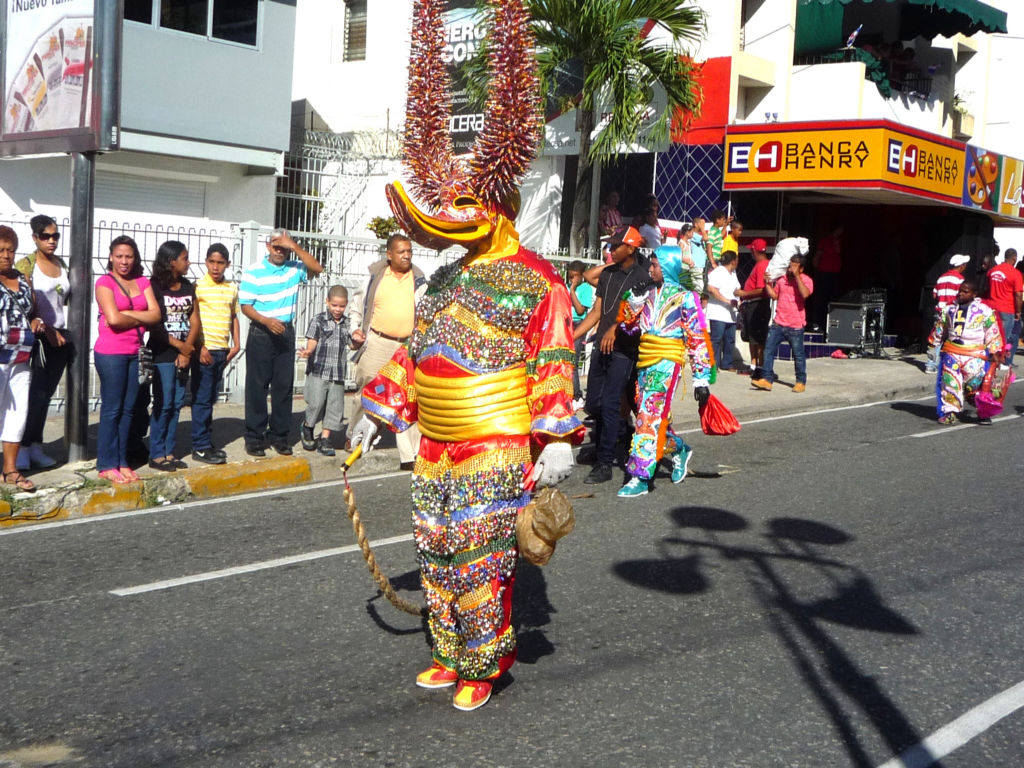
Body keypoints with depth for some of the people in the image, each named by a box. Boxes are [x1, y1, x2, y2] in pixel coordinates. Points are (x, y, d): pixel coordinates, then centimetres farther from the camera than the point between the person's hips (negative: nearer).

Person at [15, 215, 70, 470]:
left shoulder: (61, 264, 12)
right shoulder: (25, 265, -6)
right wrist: (47, 331, -15)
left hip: (59, 336, 6)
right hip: (37, 336, -6)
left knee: (46, 394, 7)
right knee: (37, 393, -9)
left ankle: (35, 446, 13)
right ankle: (23, 448, -1)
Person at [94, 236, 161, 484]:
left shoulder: (143, 283, 11)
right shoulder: (105, 282, -5)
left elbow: (155, 315, -1)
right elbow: (113, 319, -17)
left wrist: (127, 314, -11)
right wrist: (141, 319, -3)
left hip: (135, 352, 5)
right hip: (110, 353, -5)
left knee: (128, 409, 9)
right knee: (112, 409, -1)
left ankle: (122, 462, 17)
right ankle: (107, 465, 7)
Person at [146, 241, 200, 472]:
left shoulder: (188, 287, 12)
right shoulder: (154, 287, -6)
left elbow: (195, 322, 7)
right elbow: (154, 324, -11)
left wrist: (186, 351, -6)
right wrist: (179, 345, -11)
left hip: (183, 355, 6)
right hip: (162, 354, -6)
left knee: (177, 404, 7)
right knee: (163, 404, -5)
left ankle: (169, 453, 14)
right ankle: (156, 455, 3)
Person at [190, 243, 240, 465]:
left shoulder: (232, 289, 11)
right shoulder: (198, 287, -7)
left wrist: (236, 344, 10)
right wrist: (200, 347, -14)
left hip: (222, 350, 6)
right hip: (204, 350, -6)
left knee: (210, 399, 13)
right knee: (202, 399, -3)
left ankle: (206, 442, 20)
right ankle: (200, 447, 1)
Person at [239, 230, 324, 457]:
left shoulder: (294, 268, 5)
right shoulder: (254, 273, -4)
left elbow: (317, 268, -13)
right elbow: (245, 306, -6)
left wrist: (294, 247, -18)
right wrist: (267, 321, -22)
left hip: (286, 333, 3)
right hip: (260, 334, -3)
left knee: (284, 385, 6)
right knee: (257, 386, 0)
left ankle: (279, 434, 15)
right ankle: (254, 436, 7)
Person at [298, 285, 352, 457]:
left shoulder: (347, 323, 13)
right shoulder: (318, 321, -1)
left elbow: (351, 344, 21)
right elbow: (312, 342, -7)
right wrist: (308, 352, -28)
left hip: (338, 374, 4)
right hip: (318, 371, -4)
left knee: (334, 406, 2)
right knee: (316, 403, -9)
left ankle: (324, 439, 11)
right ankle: (307, 426, 20)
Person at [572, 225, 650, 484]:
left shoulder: (641, 277, -7)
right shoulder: (607, 273, 14)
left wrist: (615, 329, -34)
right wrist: (571, 337, 12)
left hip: (624, 349, -7)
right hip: (602, 346, 7)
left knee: (610, 404, -10)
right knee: (592, 404, 11)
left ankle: (605, 464, -5)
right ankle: (599, 446, 35)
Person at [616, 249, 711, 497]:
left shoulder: (684, 297, -4)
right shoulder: (648, 293, 12)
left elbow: (698, 339, -4)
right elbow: (629, 326, 14)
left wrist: (701, 378, -7)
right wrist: (634, 301, -2)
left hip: (667, 363, -7)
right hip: (645, 362, 7)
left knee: (649, 417, -12)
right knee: (654, 417, 12)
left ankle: (640, 478, -11)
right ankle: (679, 450, 38)